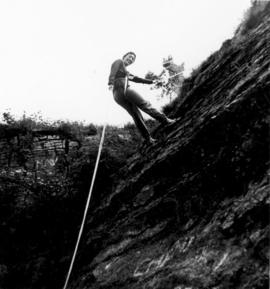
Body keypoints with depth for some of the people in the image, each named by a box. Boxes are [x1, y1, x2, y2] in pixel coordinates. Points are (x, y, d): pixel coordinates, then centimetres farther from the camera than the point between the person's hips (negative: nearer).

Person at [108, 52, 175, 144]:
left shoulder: (125, 71, 34)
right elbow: (113, 72, -10)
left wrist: (151, 82, 41)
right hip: (123, 90, -9)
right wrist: (111, 83, -28)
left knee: (136, 115, 5)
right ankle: (164, 120, -8)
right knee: (145, 105, -6)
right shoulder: (119, 62, 9)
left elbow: (136, 79, 37)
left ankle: (148, 138, 2)